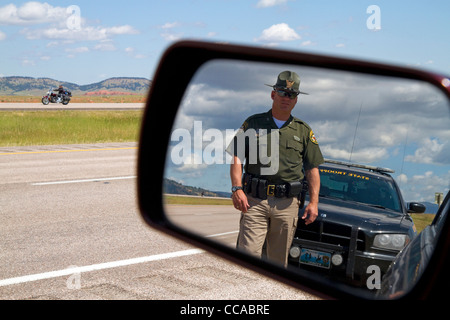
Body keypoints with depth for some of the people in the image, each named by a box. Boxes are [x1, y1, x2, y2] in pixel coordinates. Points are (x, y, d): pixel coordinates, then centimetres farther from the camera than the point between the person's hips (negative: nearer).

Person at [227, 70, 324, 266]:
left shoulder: (304, 131, 14)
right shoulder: (253, 123, 10)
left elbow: (312, 169, 13)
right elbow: (237, 158, 3)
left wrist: (313, 202, 2)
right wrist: (237, 188, -12)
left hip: (287, 204, 2)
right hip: (254, 200, -1)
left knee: (279, 260, 5)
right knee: (248, 254, -11)